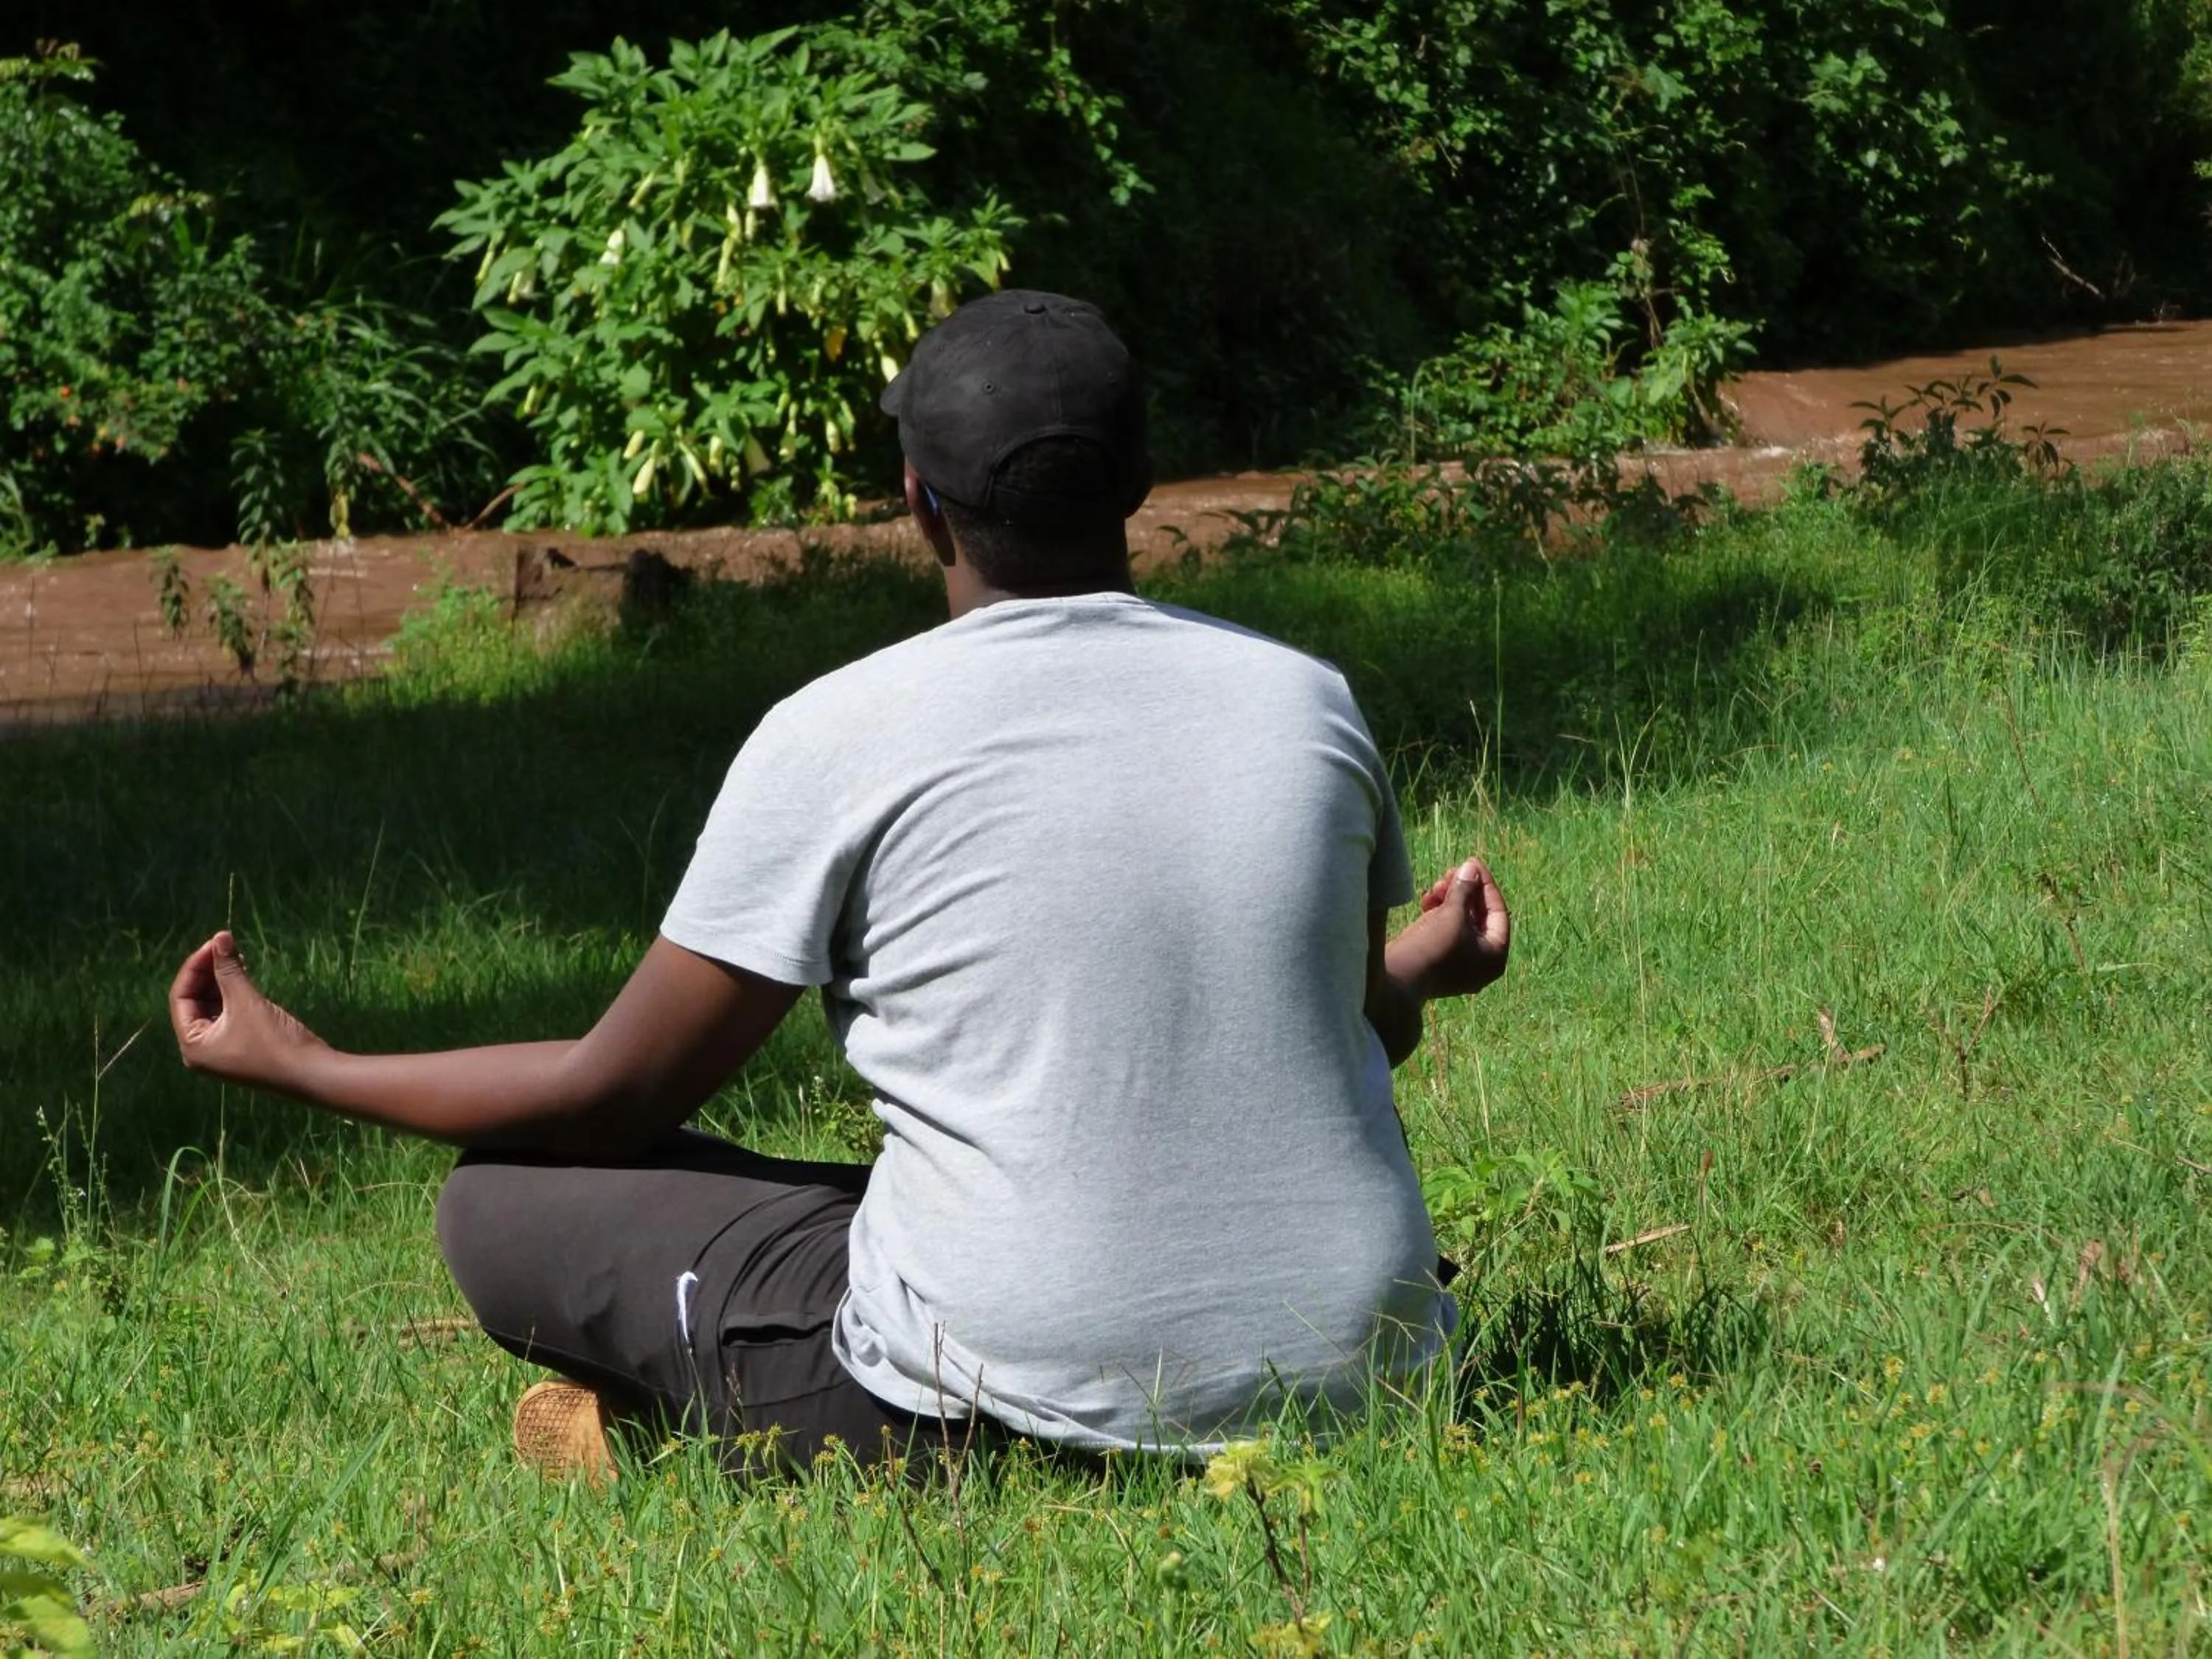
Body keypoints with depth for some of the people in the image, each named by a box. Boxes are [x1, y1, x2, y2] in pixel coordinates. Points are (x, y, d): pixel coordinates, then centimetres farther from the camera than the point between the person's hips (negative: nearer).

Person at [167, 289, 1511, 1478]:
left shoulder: (840, 737, -7)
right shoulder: (1310, 703, 4)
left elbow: (618, 1098, 0)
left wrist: (298, 1066, 16)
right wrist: (1417, 976, 46)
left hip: (1009, 1403, -3)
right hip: (1352, 1371, 4)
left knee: (504, 1196, 13)